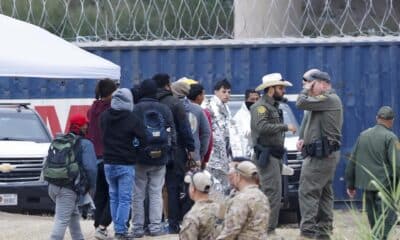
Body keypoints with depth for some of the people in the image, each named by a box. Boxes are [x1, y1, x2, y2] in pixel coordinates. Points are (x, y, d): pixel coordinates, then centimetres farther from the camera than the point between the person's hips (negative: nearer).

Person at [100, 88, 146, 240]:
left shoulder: (104, 117, 1)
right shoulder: (132, 119, -13)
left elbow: (103, 135, 10)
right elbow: (143, 138, -10)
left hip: (108, 163, 5)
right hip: (126, 164, -5)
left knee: (114, 197, 14)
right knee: (125, 198, -1)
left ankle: (117, 228, 14)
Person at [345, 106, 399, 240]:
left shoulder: (363, 135, 10)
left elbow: (352, 162, 14)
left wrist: (350, 184, 21)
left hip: (366, 185, 6)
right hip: (384, 185, -6)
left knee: (373, 219, 16)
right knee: (387, 217, -8)